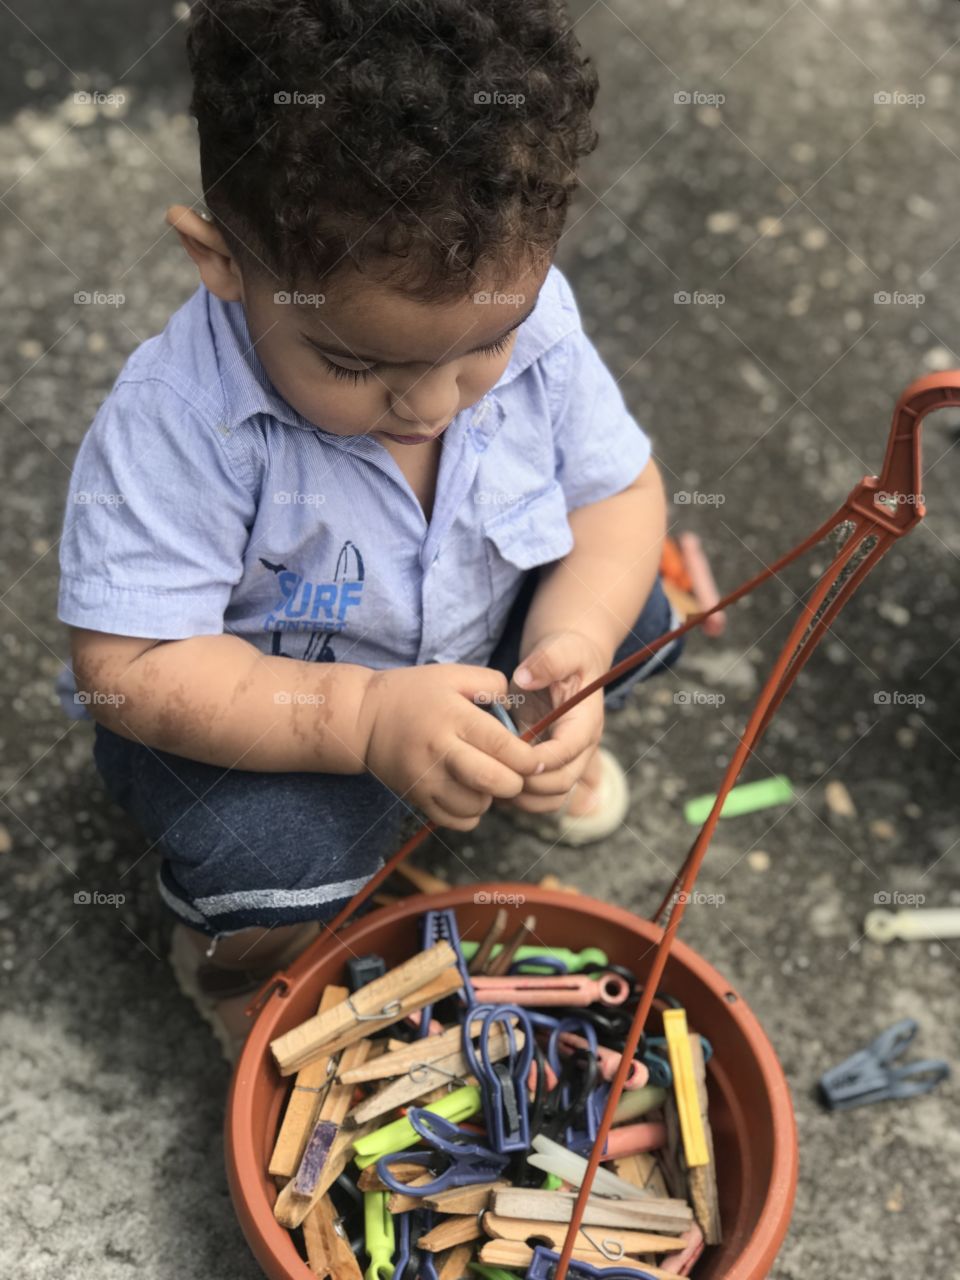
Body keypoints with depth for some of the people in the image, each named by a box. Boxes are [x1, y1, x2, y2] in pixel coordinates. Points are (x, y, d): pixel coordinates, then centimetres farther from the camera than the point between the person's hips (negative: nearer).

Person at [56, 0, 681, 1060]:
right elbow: (131, 668, -30)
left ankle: (533, 747, 27)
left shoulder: (529, 318, -21)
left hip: (471, 653, 5)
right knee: (272, 854, -29)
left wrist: (569, 650, -28)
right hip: (261, 705, -4)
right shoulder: (181, 421, -34)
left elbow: (619, 489, -9)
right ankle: (241, 969, 11)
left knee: (630, 615, -8)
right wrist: (367, 720, -41)